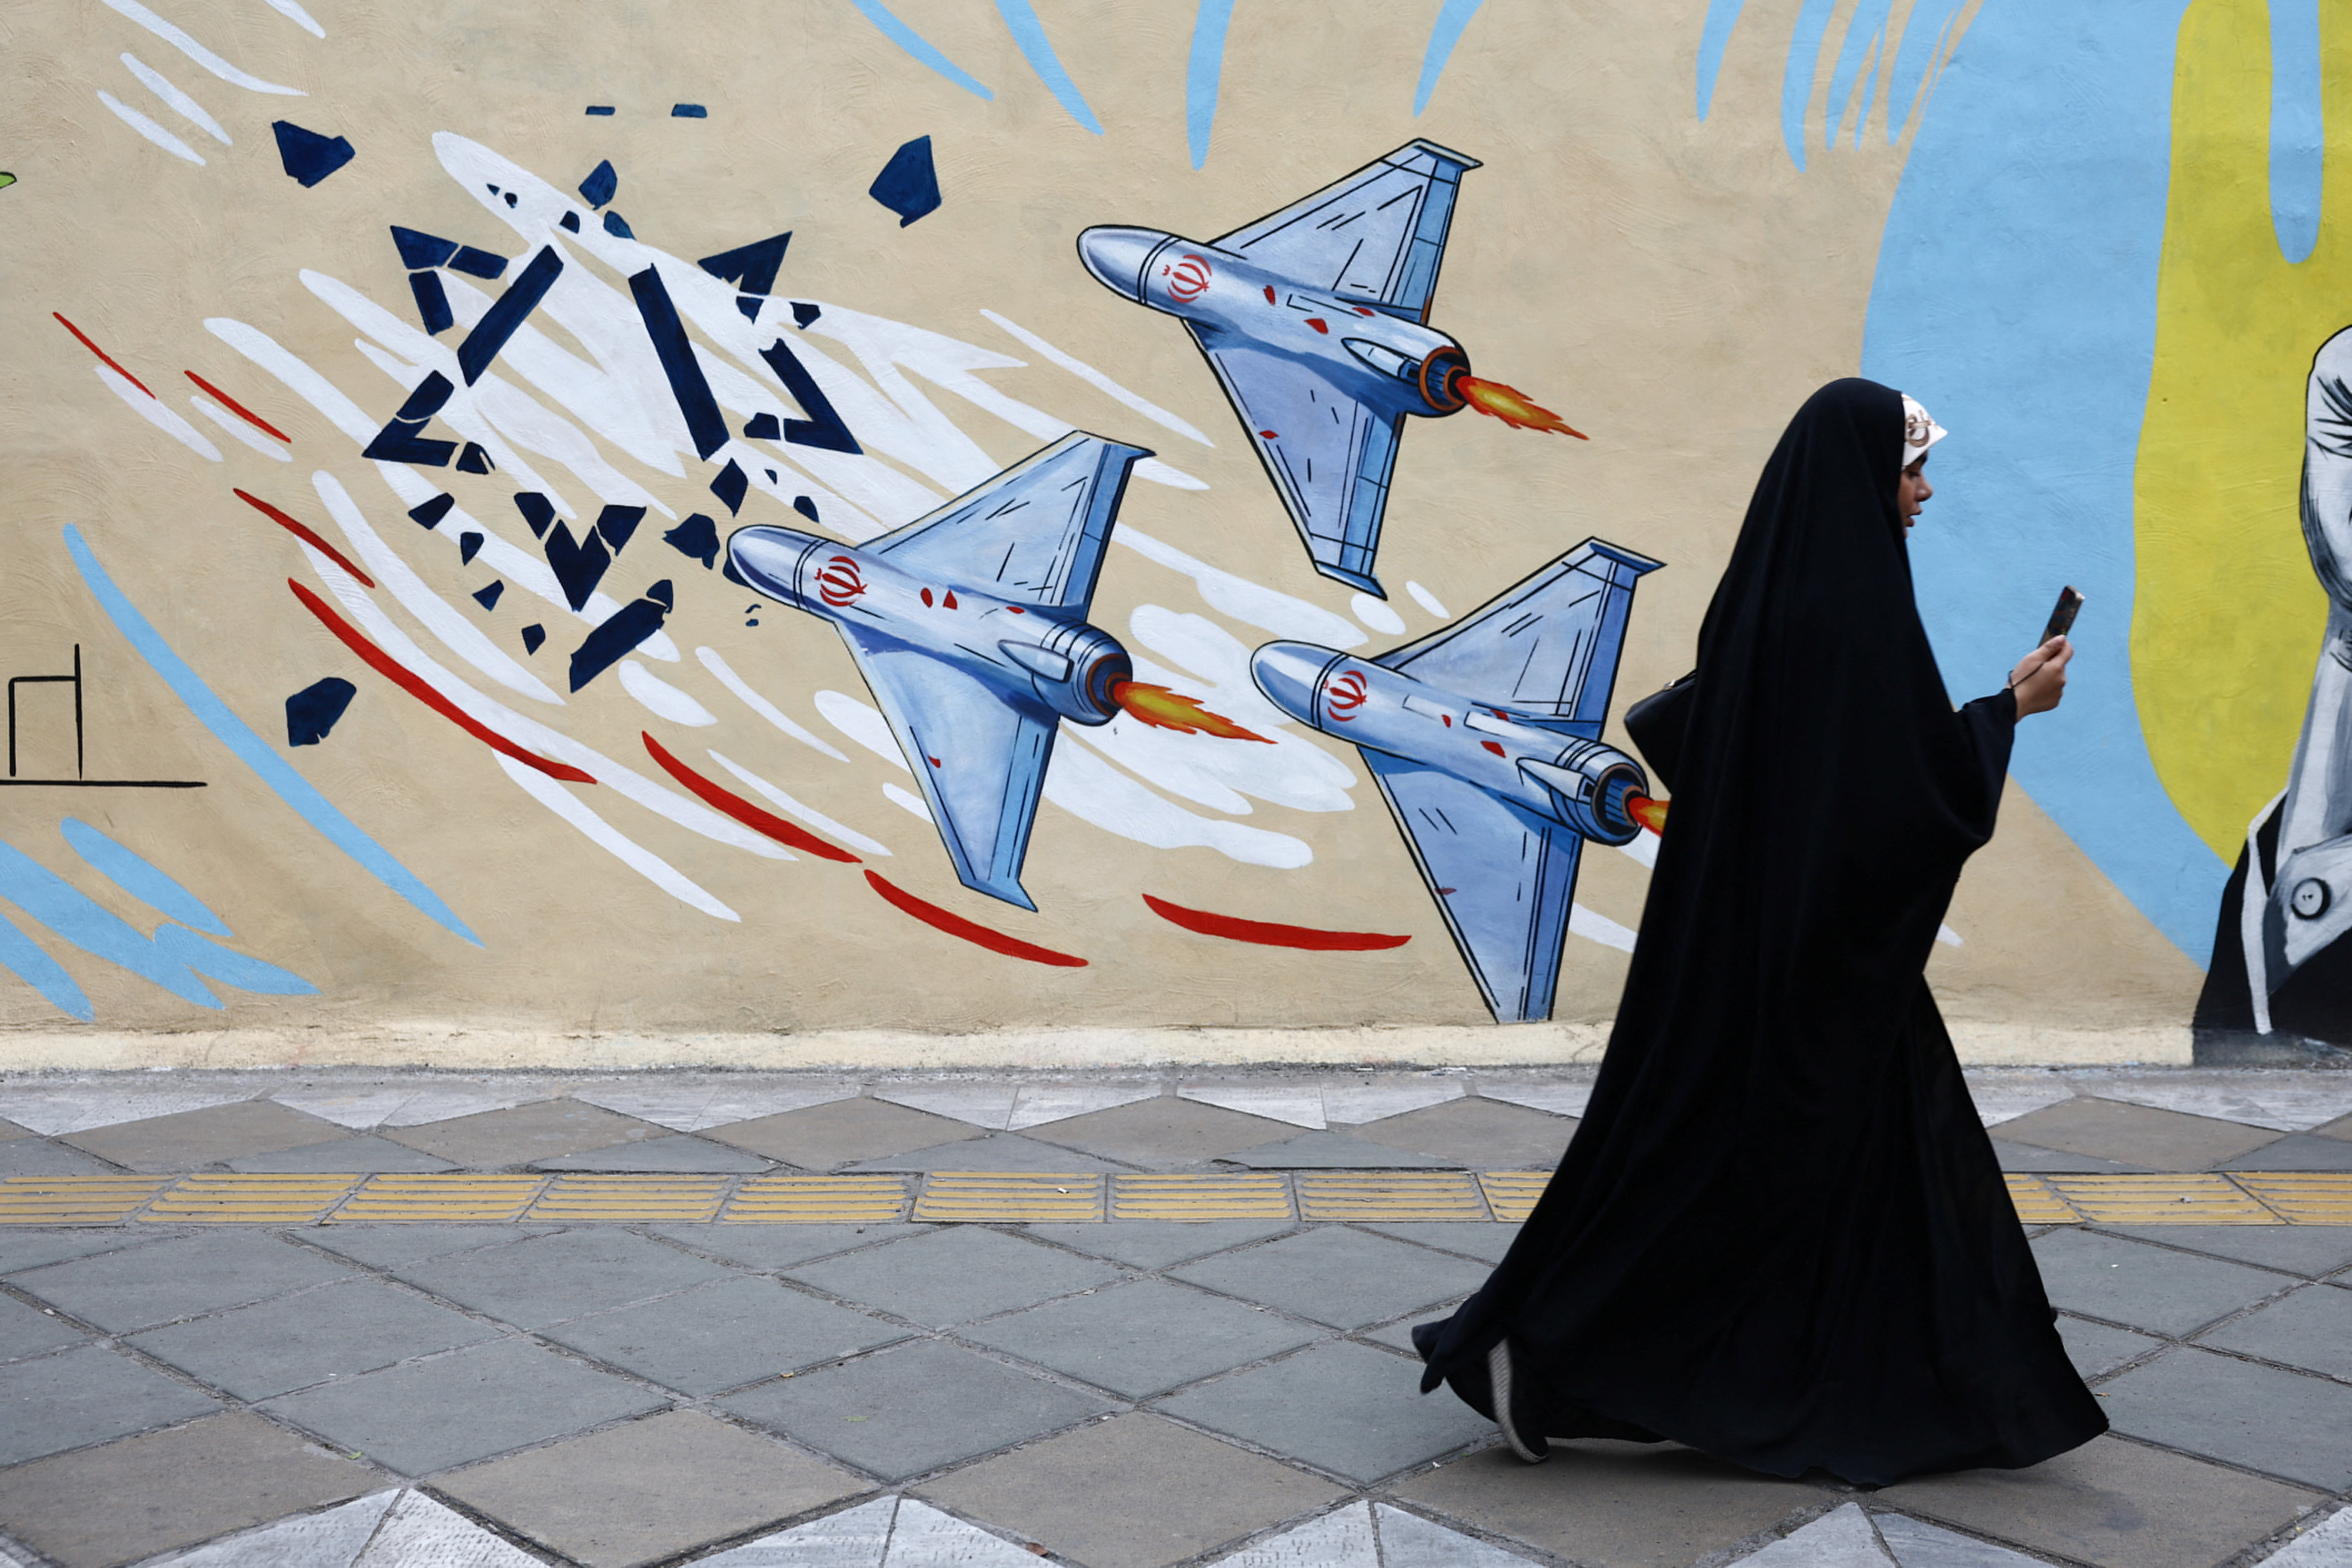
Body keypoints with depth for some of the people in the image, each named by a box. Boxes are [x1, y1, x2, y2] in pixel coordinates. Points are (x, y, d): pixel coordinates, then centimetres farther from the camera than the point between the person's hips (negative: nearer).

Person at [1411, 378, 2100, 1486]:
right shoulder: (1855, 605, -19)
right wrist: (2010, 707, -3)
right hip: (1822, 947, -9)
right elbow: (1920, 784, -20)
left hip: (1741, 927, 9)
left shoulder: (1764, 591, 8)